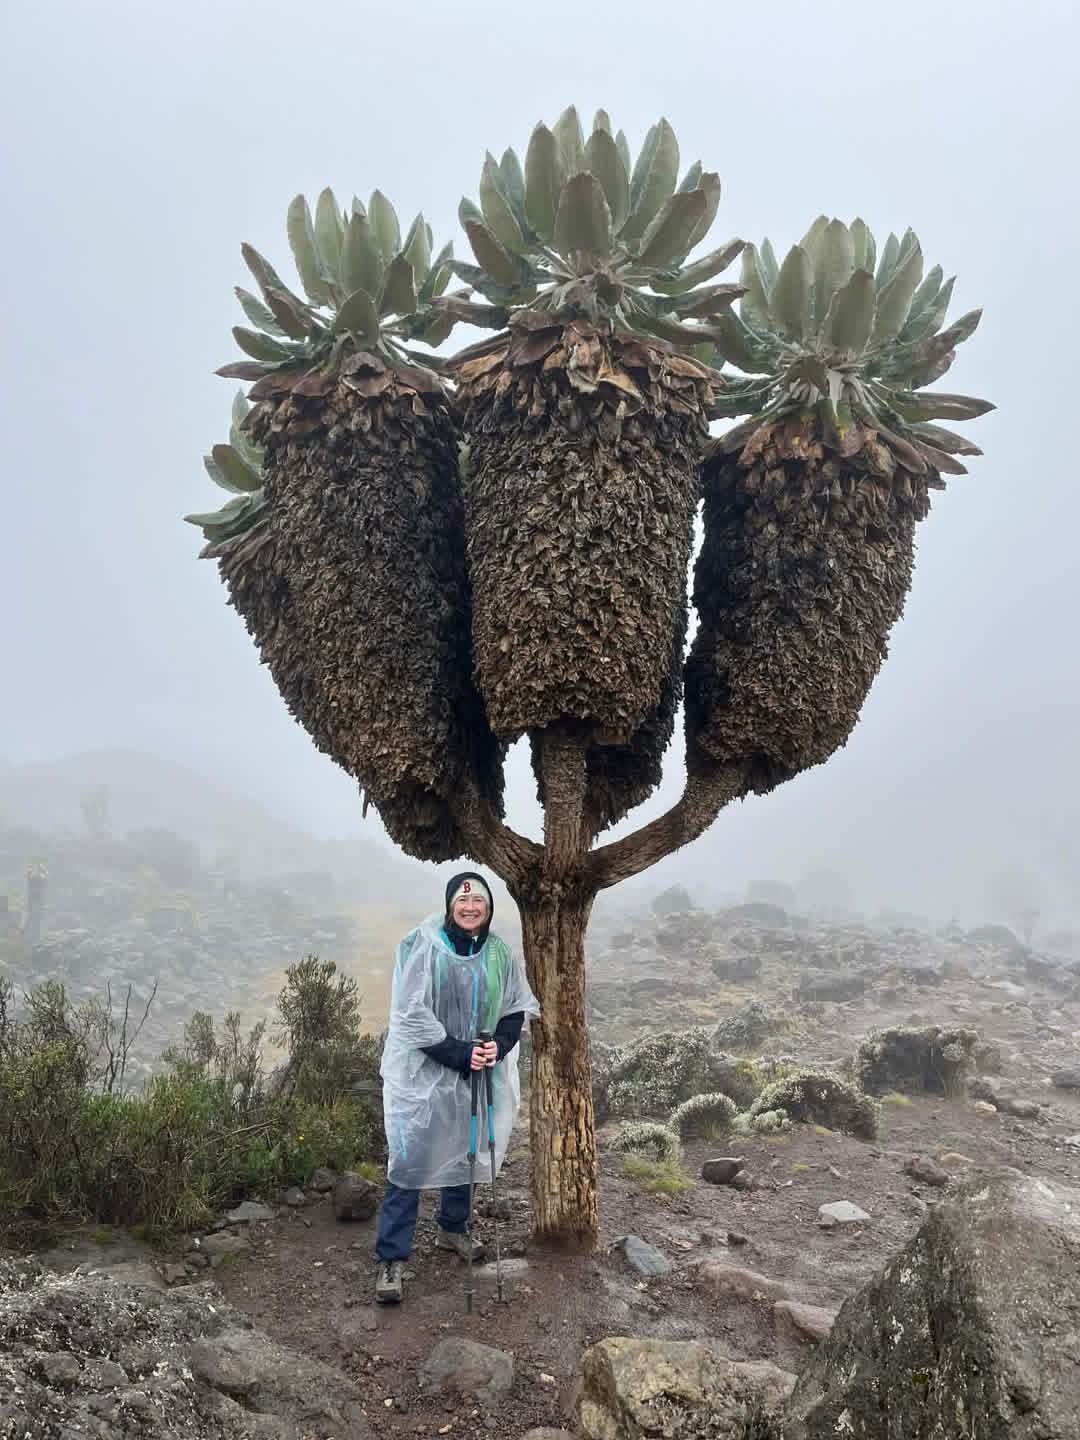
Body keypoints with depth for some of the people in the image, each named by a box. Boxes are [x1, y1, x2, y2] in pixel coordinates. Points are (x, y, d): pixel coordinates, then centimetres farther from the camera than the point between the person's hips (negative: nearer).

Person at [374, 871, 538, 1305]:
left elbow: (517, 1008, 8)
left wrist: (499, 1045, -10)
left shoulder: (500, 954, -2)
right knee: (409, 1163, -4)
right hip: (422, 1073, -5)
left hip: (474, 1075, 6)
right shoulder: (422, 946, -18)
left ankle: (453, 1229, 42)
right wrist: (459, 1052, -21)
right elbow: (412, 1015, -19)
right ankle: (391, 1260, 8)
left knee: (464, 1152, 20)